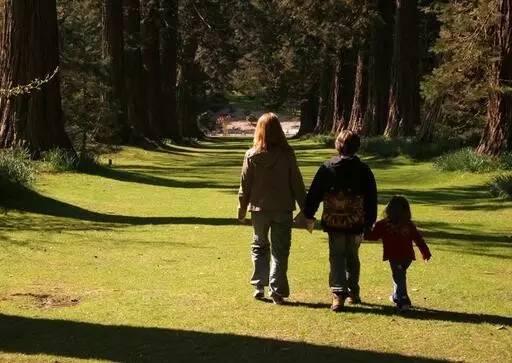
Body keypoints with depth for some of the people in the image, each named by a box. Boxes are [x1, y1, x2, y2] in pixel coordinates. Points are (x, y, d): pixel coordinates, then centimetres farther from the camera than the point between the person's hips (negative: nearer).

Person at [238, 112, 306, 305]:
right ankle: (277, 291, 3)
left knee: (259, 247, 19)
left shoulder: (251, 155, -6)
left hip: (259, 209, 1)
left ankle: (259, 287, 15)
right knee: (280, 250, 7)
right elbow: (297, 183, -4)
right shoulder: (287, 155, -9)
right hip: (283, 209, -1)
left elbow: (245, 185, -1)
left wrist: (242, 210, 11)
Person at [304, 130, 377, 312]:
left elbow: (314, 193, 1)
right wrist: (369, 222, 7)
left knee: (336, 258, 2)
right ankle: (353, 292, 27)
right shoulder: (363, 170, -1)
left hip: (333, 222, -1)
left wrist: (309, 215, 10)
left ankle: (338, 294, -11)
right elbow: (371, 199, 1)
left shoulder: (327, 168, -2)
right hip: (356, 222, 1)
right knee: (352, 257, 18)